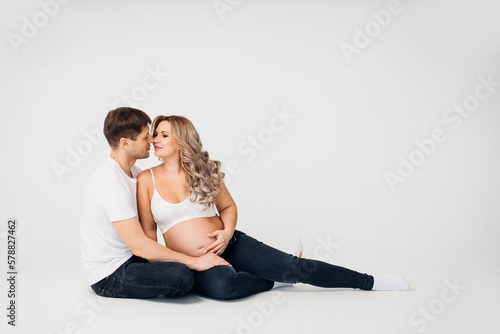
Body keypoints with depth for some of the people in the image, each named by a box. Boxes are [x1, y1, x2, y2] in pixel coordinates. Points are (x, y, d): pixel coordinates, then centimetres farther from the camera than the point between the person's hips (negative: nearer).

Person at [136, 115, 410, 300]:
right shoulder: (146, 180, -1)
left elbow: (228, 206, 11)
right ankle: (275, 280, -7)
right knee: (222, 284, -38)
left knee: (296, 267, -10)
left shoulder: (204, 170, 2)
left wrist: (228, 231, -10)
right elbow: (148, 230, 2)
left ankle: (370, 282, 6)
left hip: (228, 246, 2)